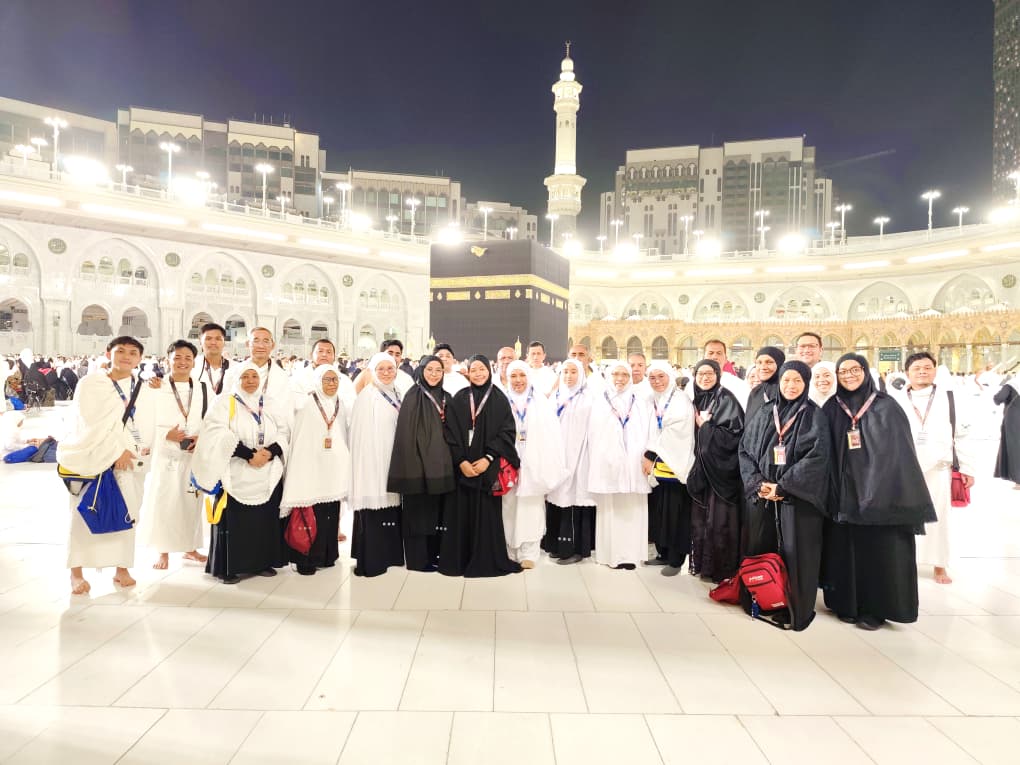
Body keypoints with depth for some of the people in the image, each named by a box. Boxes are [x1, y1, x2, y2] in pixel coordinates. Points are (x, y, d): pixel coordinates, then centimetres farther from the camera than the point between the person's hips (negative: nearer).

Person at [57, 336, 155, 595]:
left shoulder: (142, 390, 10)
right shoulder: (90, 384, -2)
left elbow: (149, 426, 6)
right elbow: (91, 423, -11)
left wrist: (140, 450, -11)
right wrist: (116, 451, -17)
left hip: (131, 461, 3)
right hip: (92, 459, -3)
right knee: (84, 514, 1)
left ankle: (122, 568, 17)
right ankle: (77, 573, 11)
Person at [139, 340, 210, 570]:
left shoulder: (204, 390, 7)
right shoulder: (156, 389, -1)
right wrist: (166, 434, -17)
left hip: (195, 456, 2)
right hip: (165, 456, -2)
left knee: (192, 503, 9)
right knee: (162, 503, 1)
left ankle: (190, 548, 25)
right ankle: (164, 551, 17)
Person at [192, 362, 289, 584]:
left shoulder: (272, 405, 12)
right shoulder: (225, 403, 0)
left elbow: (284, 433, 5)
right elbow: (219, 436, -12)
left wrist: (270, 452, -14)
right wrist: (249, 454, -20)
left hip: (268, 477, 4)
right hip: (235, 477, -3)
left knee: (265, 520, 7)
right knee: (233, 521, -2)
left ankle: (264, 562, 19)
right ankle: (229, 567, 9)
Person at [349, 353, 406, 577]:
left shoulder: (397, 394, 13)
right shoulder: (367, 396, -7)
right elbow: (363, 435, -13)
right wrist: (369, 463, -18)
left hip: (394, 460, 7)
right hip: (374, 460, -7)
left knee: (392, 505, 10)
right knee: (374, 507, -5)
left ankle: (391, 554, 21)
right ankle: (370, 560, 3)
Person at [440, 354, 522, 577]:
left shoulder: (499, 400, 3)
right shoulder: (458, 399, 5)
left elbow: (507, 432, -2)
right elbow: (451, 432, 0)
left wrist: (488, 458, -12)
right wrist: (461, 461, -10)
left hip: (488, 467, -1)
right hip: (462, 467, 1)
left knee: (487, 514, 2)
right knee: (461, 514, 4)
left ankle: (487, 560, 13)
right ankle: (459, 560, 15)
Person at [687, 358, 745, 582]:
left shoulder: (726, 399, -8)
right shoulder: (696, 400, 11)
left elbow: (734, 434, -17)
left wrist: (705, 426, -12)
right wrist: (699, 425, -1)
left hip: (721, 467, -6)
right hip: (700, 466, 6)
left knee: (719, 519, -2)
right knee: (700, 517, 10)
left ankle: (723, 570, 10)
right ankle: (703, 564, 22)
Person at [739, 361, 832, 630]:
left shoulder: (815, 417, 0)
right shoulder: (763, 414, 9)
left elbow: (817, 457, -10)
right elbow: (745, 449, 7)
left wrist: (782, 487, -15)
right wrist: (758, 483, -8)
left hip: (798, 496, -3)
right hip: (762, 495, 3)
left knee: (795, 554, -1)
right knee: (762, 551, 8)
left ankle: (798, 610, 13)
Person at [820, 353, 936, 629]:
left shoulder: (886, 407, 0)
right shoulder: (831, 409, 5)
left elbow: (900, 453, -2)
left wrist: (889, 494, -9)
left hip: (879, 492, -2)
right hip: (843, 493, 2)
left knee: (878, 551, 3)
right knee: (846, 550, 7)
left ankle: (876, 607, 17)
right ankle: (846, 603, 20)